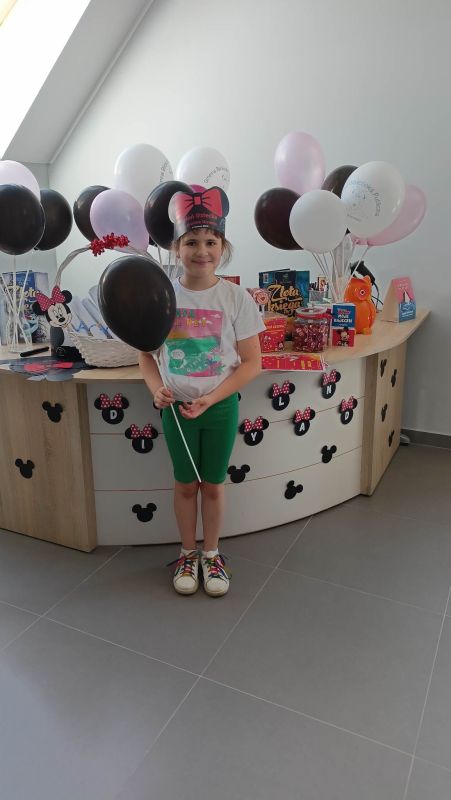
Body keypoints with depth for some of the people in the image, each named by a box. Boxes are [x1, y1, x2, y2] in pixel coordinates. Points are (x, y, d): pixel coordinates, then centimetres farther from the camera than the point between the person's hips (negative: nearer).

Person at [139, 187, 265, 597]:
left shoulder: (236, 297, -11)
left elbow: (252, 362, -9)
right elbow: (147, 354, 3)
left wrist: (210, 398, -18)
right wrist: (157, 389, -16)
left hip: (220, 407, -1)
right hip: (176, 407, 1)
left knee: (213, 484, 13)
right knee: (185, 484, 15)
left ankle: (212, 554, 34)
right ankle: (188, 553, 35)